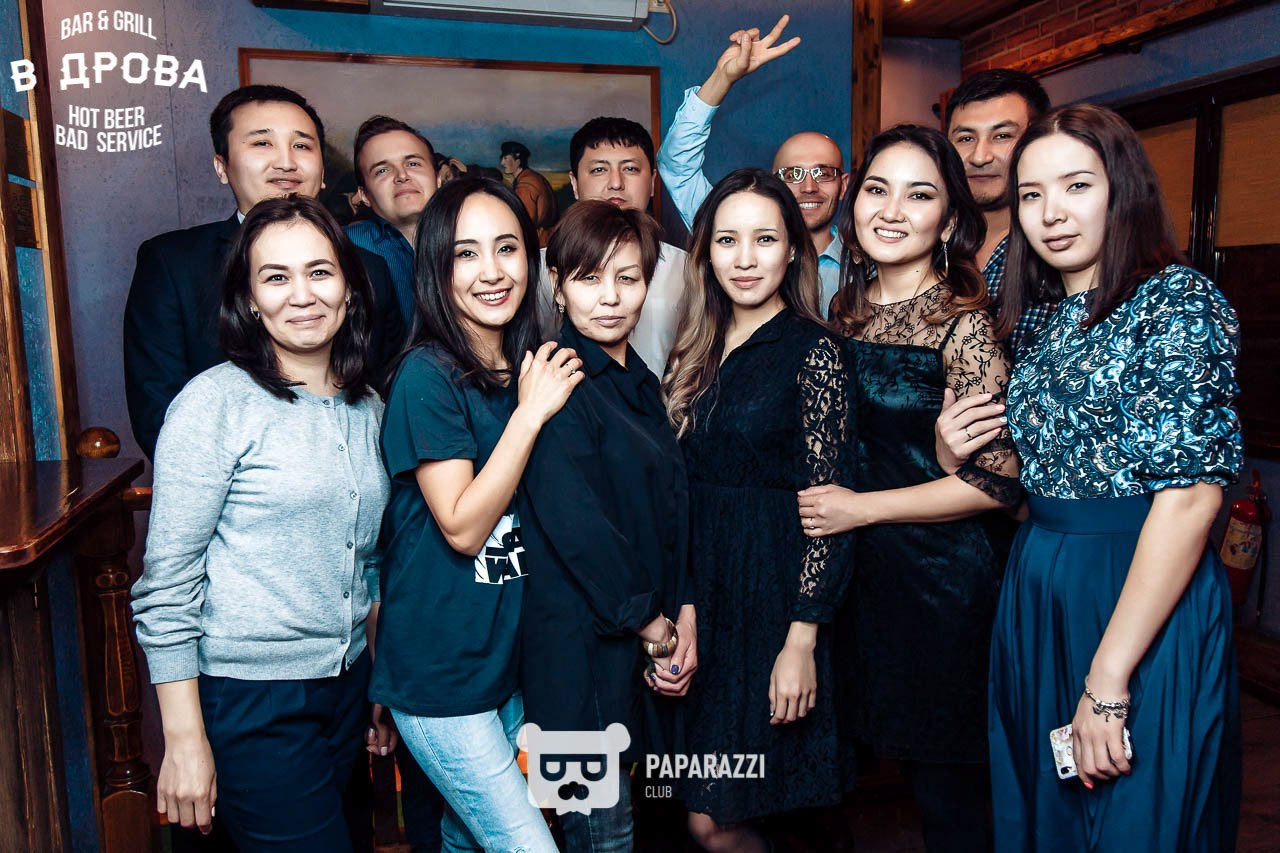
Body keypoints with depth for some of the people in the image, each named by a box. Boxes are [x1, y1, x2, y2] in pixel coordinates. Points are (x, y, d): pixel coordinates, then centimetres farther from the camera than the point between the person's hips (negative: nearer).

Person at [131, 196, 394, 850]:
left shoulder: (368, 406, 6)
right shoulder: (216, 402, -12)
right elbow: (167, 583, -13)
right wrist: (185, 740, -14)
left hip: (346, 687, 6)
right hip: (250, 697, -6)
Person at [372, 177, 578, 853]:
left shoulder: (533, 367, 6)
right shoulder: (428, 376, -16)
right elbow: (463, 525, -20)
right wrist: (530, 412, -21)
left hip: (506, 659, 7)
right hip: (438, 672, -7)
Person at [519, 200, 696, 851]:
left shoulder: (639, 383, 12)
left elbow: (672, 509, 12)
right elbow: (576, 524, -20)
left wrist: (685, 615, 0)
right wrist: (654, 626, -12)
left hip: (647, 646, 7)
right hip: (586, 644, -7)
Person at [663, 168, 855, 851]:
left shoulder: (813, 350, -9)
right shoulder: (699, 349, 9)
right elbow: (680, 485, 8)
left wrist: (802, 640, -15)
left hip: (773, 590, -5)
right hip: (699, 588, 6)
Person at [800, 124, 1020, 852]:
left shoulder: (963, 324, -14)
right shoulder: (848, 308, 4)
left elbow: (998, 479, -17)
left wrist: (860, 508, -15)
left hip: (944, 574, -5)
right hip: (865, 571, 6)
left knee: (947, 790, 9)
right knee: (904, 755, 20)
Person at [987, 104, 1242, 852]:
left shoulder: (1177, 300, -12)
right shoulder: (1045, 321, 10)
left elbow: (1191, 494, -19)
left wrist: (1109, 681, -21)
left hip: (1145, 602, -7)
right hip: (1037, 595, 7)